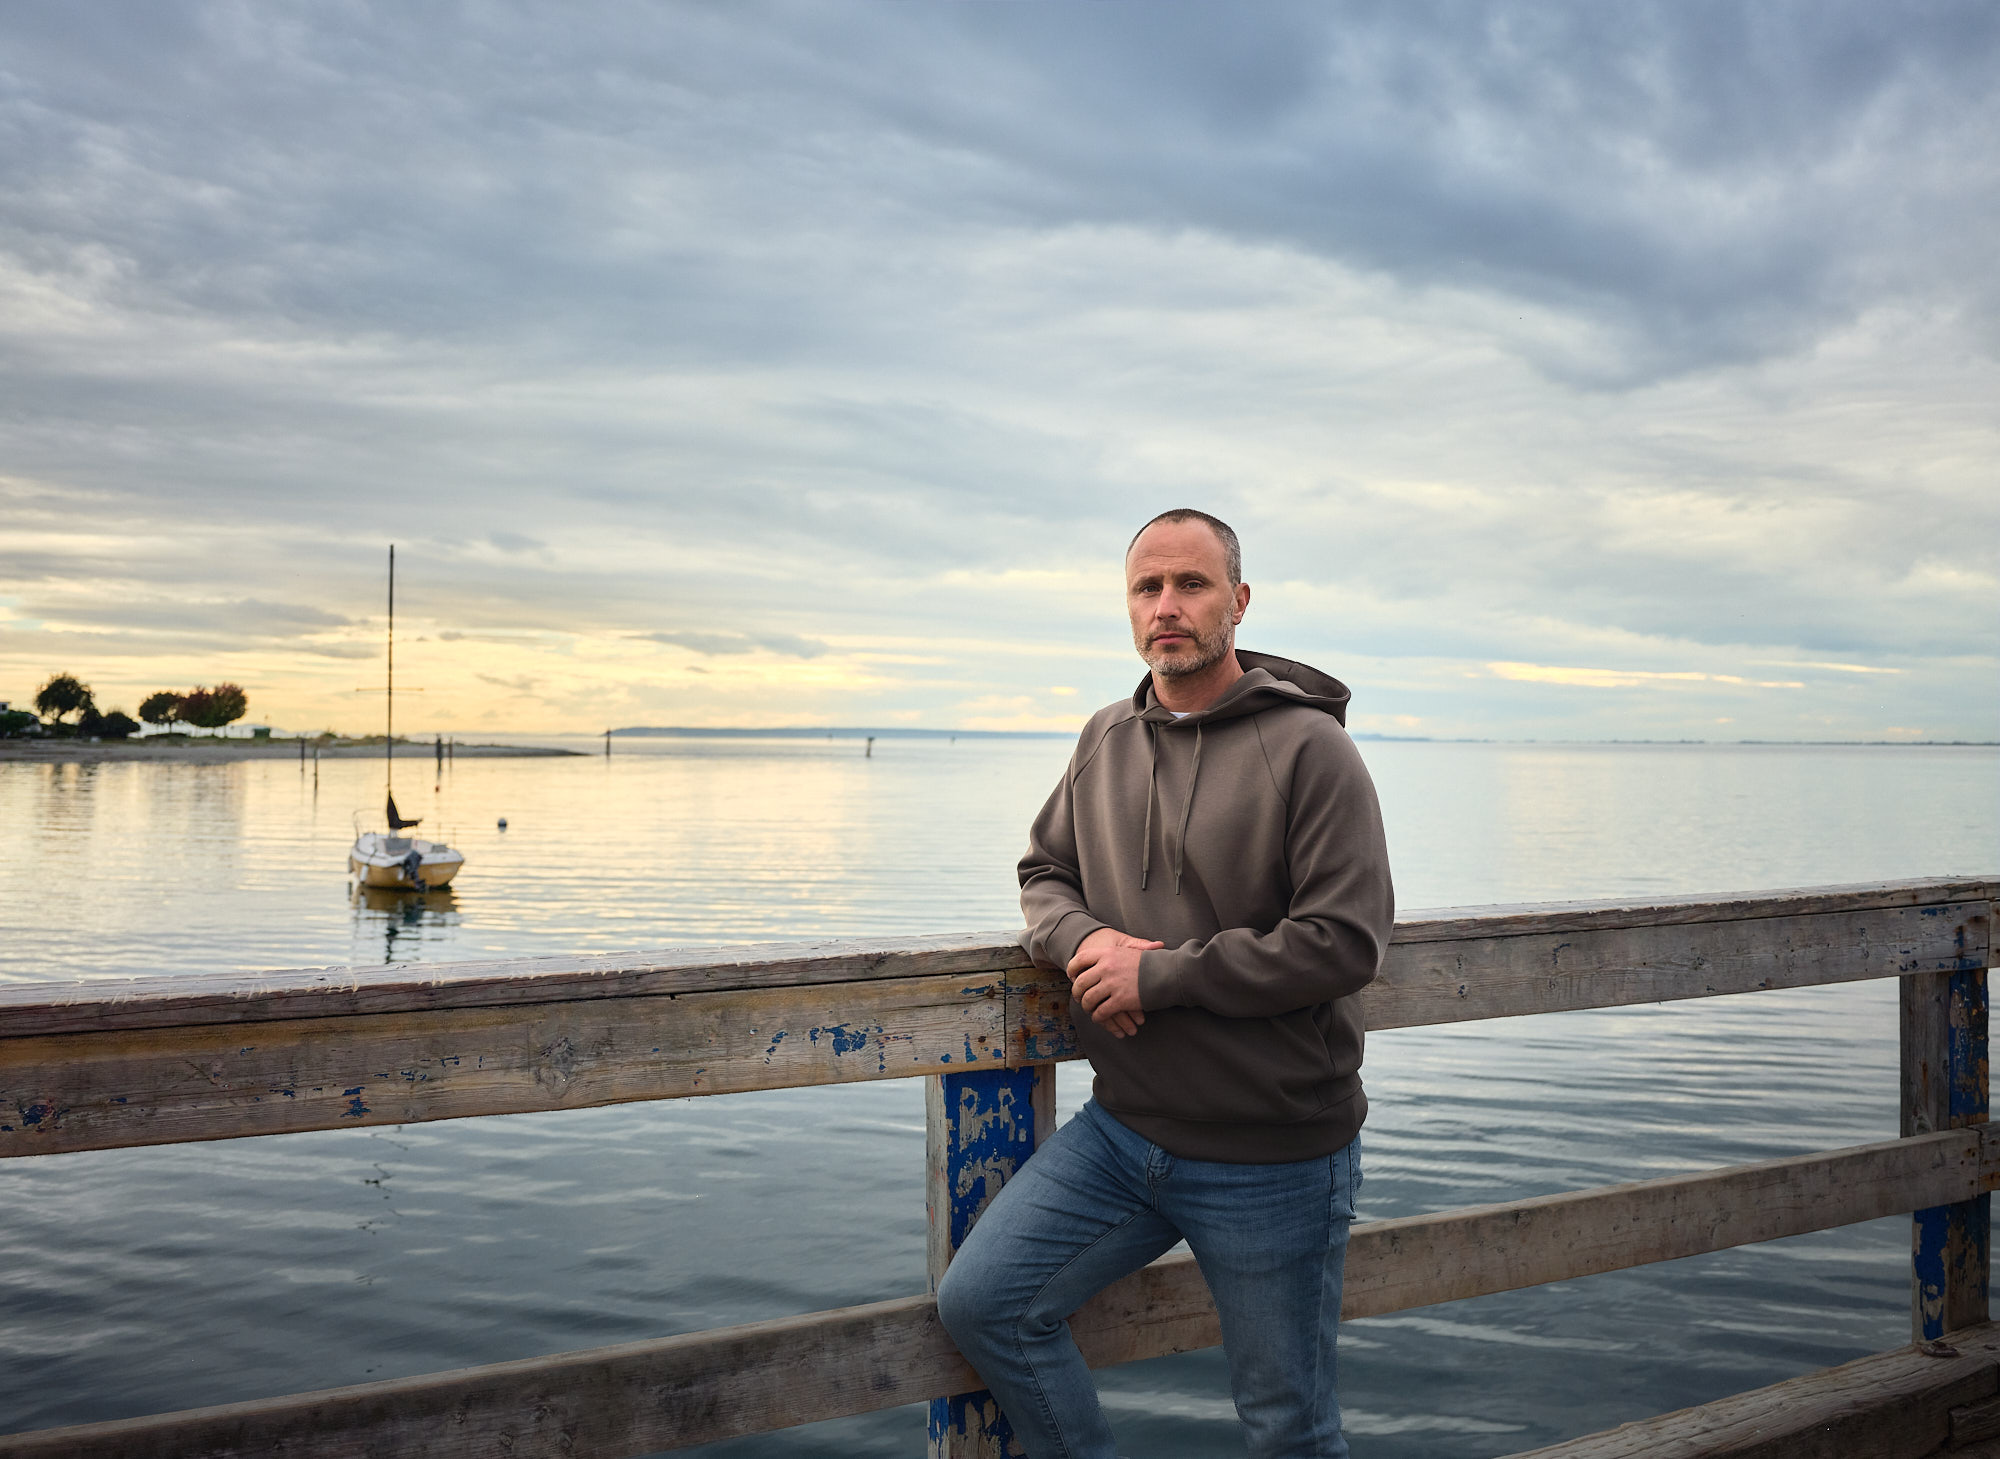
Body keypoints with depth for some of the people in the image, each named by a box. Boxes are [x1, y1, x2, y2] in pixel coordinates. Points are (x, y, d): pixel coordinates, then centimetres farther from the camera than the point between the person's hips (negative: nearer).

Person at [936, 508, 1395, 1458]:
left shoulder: (1307, 745, -13)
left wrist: (1159, 974, -20)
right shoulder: (1107, 739, 6)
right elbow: (1043, 871, 16)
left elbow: (1346, 942, -19)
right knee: (978, 1303, 0)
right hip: (1121, 1131, 5)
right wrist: (1080, 937, -9)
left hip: (1272, 1161, -5)